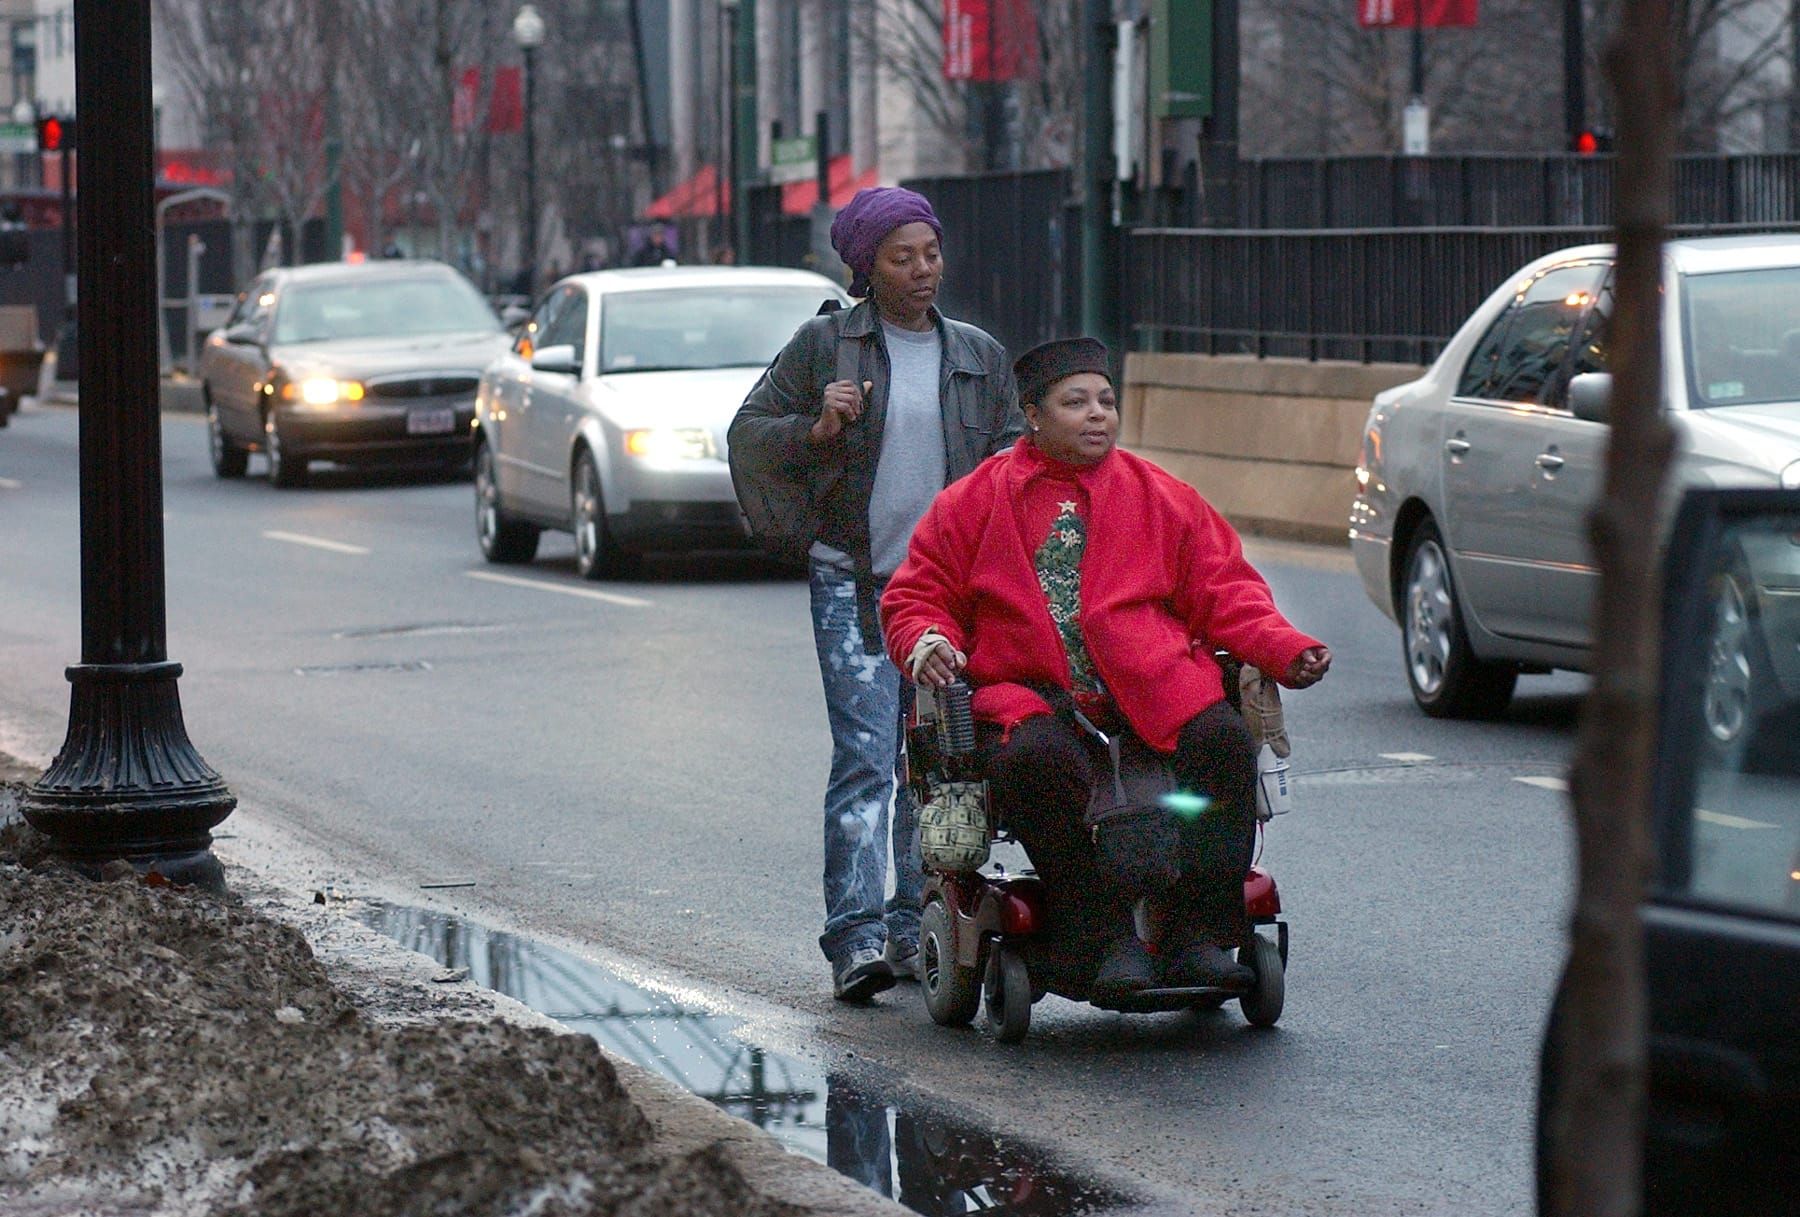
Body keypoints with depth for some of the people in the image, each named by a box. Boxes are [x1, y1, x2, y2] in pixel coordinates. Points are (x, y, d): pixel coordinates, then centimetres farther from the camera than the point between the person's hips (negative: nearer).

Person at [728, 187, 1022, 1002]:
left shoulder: (980, 357, 13)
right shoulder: (825, 345, 4)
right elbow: (747, 438, 5)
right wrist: (816, 429, -13)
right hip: (853, 586, -4)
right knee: (866, 758, -14)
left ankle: (911, 928, 14)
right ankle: (855, 941, -18)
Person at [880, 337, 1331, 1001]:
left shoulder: (1163, 498, 17)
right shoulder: (972, 504, 14)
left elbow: (1224, 592, 13)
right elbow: (916, 596, 16)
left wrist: (1285, 652, -4)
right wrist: (927, 643, -8)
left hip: (1154, 690, 2)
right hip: (1031, 694, -2)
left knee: (1223, 739, -28)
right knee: (1035, 759, -36)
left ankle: (1196, 933, -24)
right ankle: (1107, 937, -29)